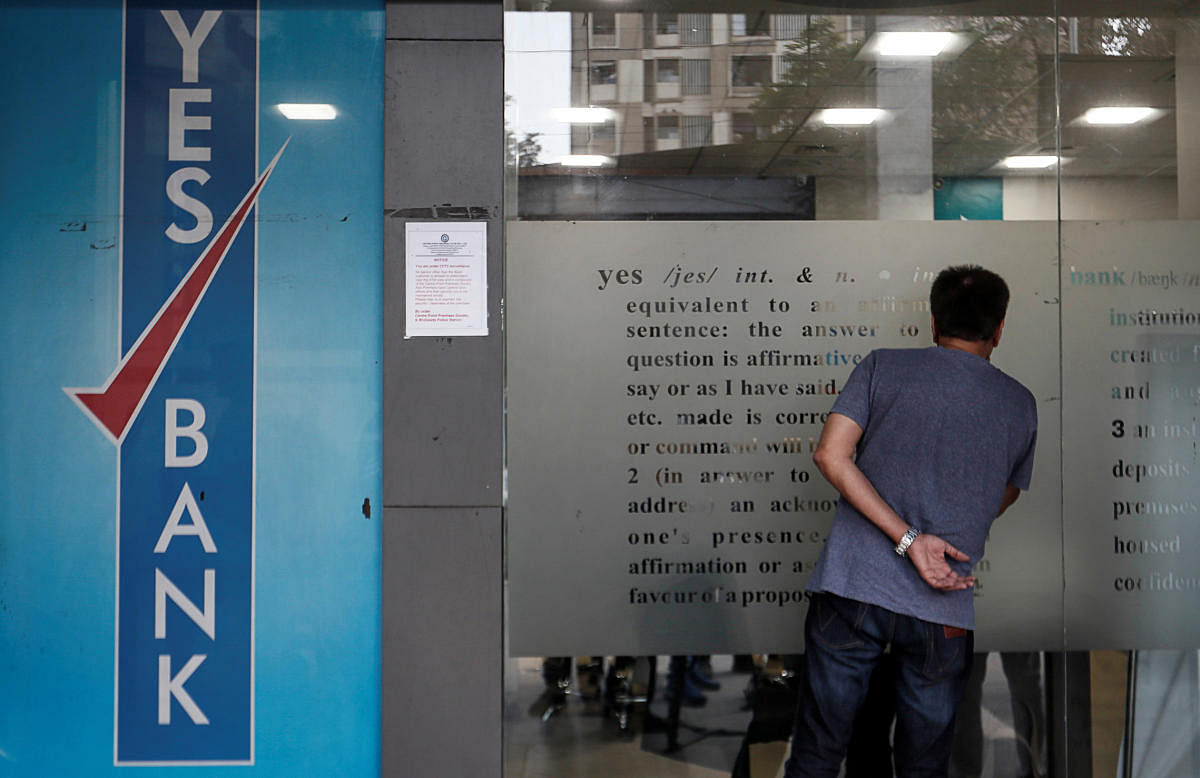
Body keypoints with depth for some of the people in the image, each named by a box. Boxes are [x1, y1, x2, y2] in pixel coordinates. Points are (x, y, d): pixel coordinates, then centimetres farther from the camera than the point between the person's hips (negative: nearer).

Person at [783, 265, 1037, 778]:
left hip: (851, 586, -1)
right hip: (944, 609, 1)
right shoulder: (1020, 405, 7)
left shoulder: (883, 366, 3)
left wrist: (908, 537, -12)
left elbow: (830, 456, -10)